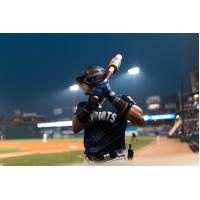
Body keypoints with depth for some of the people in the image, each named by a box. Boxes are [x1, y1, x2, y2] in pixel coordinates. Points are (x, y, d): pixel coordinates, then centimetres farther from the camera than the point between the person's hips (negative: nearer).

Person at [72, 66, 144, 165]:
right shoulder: (83, 105, 13)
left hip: (114, 161, -4)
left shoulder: (121, 99, -1)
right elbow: (75, 128, -4)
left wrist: (112, 97, -21)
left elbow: (140, 120, -18)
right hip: (88, 162, 5)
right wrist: (90, 104, -18)